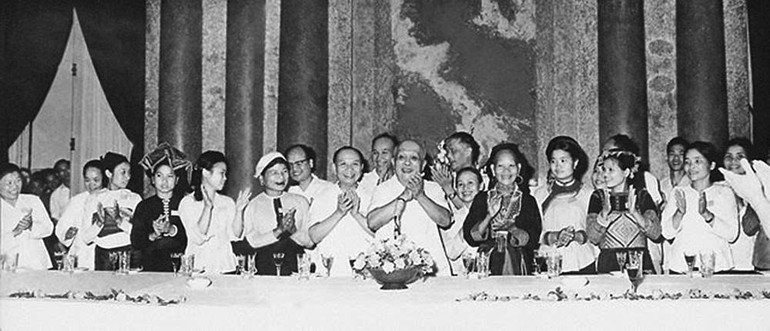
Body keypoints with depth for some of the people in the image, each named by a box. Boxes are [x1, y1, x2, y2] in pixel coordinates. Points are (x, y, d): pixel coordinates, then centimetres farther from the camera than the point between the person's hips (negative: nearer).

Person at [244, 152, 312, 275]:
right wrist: (279, 230, -12)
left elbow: (310, 242, 7)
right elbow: (251, 242, -2)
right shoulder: (253, 206, 8)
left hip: (296, 269, 1)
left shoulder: (301, 202, 13)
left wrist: (293, 230, -11)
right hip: (265, 269, -1)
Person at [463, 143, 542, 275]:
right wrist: (489, 217, -10)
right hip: (487, 265, 0)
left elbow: (533, 239, 1)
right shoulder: (482, 199, 11)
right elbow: (469, 237, 3)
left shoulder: (528, 201, 10)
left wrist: (511, 227, -13)